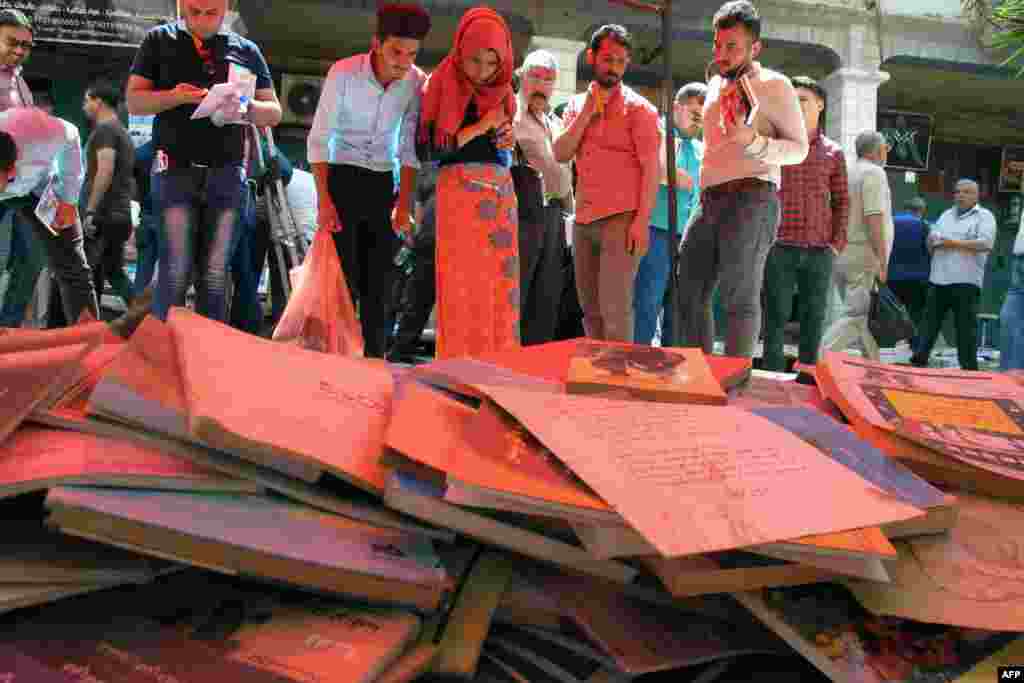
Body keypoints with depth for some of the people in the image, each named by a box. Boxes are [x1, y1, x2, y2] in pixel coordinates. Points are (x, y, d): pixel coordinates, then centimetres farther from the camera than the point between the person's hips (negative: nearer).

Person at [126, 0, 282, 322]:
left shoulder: (247, 50, 14)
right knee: (176, 272, -8)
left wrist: (245, 108, -8)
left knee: (215, 277, 0)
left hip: (227, 174, 2)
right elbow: (135, 101, 8)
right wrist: (174, 96, -12)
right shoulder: (159, 40, 11)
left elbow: (274, 112, 14)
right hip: (176, 171, -1)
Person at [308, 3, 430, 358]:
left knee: (380, 282, 3)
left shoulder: (417, 81, -8)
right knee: (343, 278, -7)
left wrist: (404, 203, -6)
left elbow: (409, 147, -1)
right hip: (341, 179, -3)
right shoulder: (343, 73, -17)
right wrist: (323, 199, -19)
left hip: (383, 184, 3)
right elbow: (319, 139, -13)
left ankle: (374, 361, 10)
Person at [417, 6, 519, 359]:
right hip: (460, 190, -6)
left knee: (502, 284, 2)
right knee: (464, 283, -7)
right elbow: (426, 150, -10)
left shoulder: (501, 93, 16)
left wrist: (509, 140, 4)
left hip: (502, 191, 6)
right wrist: (481, 127, -11)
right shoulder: (442, 87, -1)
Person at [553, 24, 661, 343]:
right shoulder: (576, 105, 16)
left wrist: (641, 220, -16)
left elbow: (651, 168, -7)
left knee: (614, 309, -11)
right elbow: (561, 154, 3)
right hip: (583, 220, 6)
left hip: (621, 219, -6)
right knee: (590, 310, 9)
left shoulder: (638, 107, -1)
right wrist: (587, 113, -5)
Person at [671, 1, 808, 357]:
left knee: (740, 298, -9)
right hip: (710, 201, 7)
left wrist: (754, 142, -21)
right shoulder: (716, 85, 20)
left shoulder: (774, 85, 0)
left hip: (751, 198, -7)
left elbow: (799, 149, -5)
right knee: (688, 292, 4)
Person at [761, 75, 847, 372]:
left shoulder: (833, 152, 12)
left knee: (814, 318, 4)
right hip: (780, 247, -2)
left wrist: (837, 243, 2)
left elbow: (841, 201, 13)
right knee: (775, 317, -3)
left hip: (820, 250, 2)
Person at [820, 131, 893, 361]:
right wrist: (883, 261, -17)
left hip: (840, 256, 9)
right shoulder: (874, 173, -7)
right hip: (865, 256, -8)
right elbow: (874, 219, -17)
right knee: (855, 317, -11)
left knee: (865, 317, 13)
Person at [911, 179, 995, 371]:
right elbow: (931, 243, 21)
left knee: (966, 327, -2)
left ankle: (969, 367, 4)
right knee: (930, 322, 7)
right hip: (938, 279, 5)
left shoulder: (984, 216, 3)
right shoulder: (946, 215, 20)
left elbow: (986, 243, -13)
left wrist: (954, 243, -14)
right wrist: (932, 242, -3)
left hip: (966, 281, -5)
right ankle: (919, 359, 13)